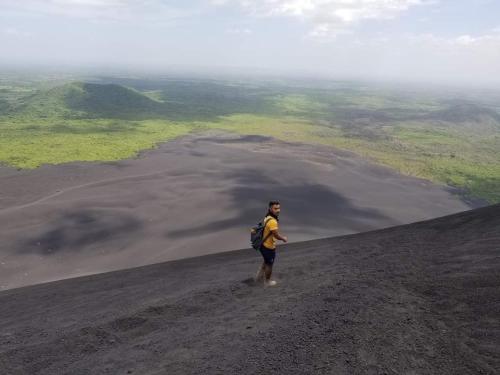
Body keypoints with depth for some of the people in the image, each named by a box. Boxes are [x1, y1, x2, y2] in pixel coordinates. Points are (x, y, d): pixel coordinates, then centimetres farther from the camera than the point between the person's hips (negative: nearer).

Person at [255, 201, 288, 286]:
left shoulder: (268, 217, 0)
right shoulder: (272, 221, -31)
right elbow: (276, 235, -28)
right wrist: (284, 238, -8)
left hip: (264, 245, 9)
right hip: (269, 247, -9)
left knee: (266, 262, 30)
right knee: (269, 264, 15)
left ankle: (259, 276, 45)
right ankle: (267, 281, 35)